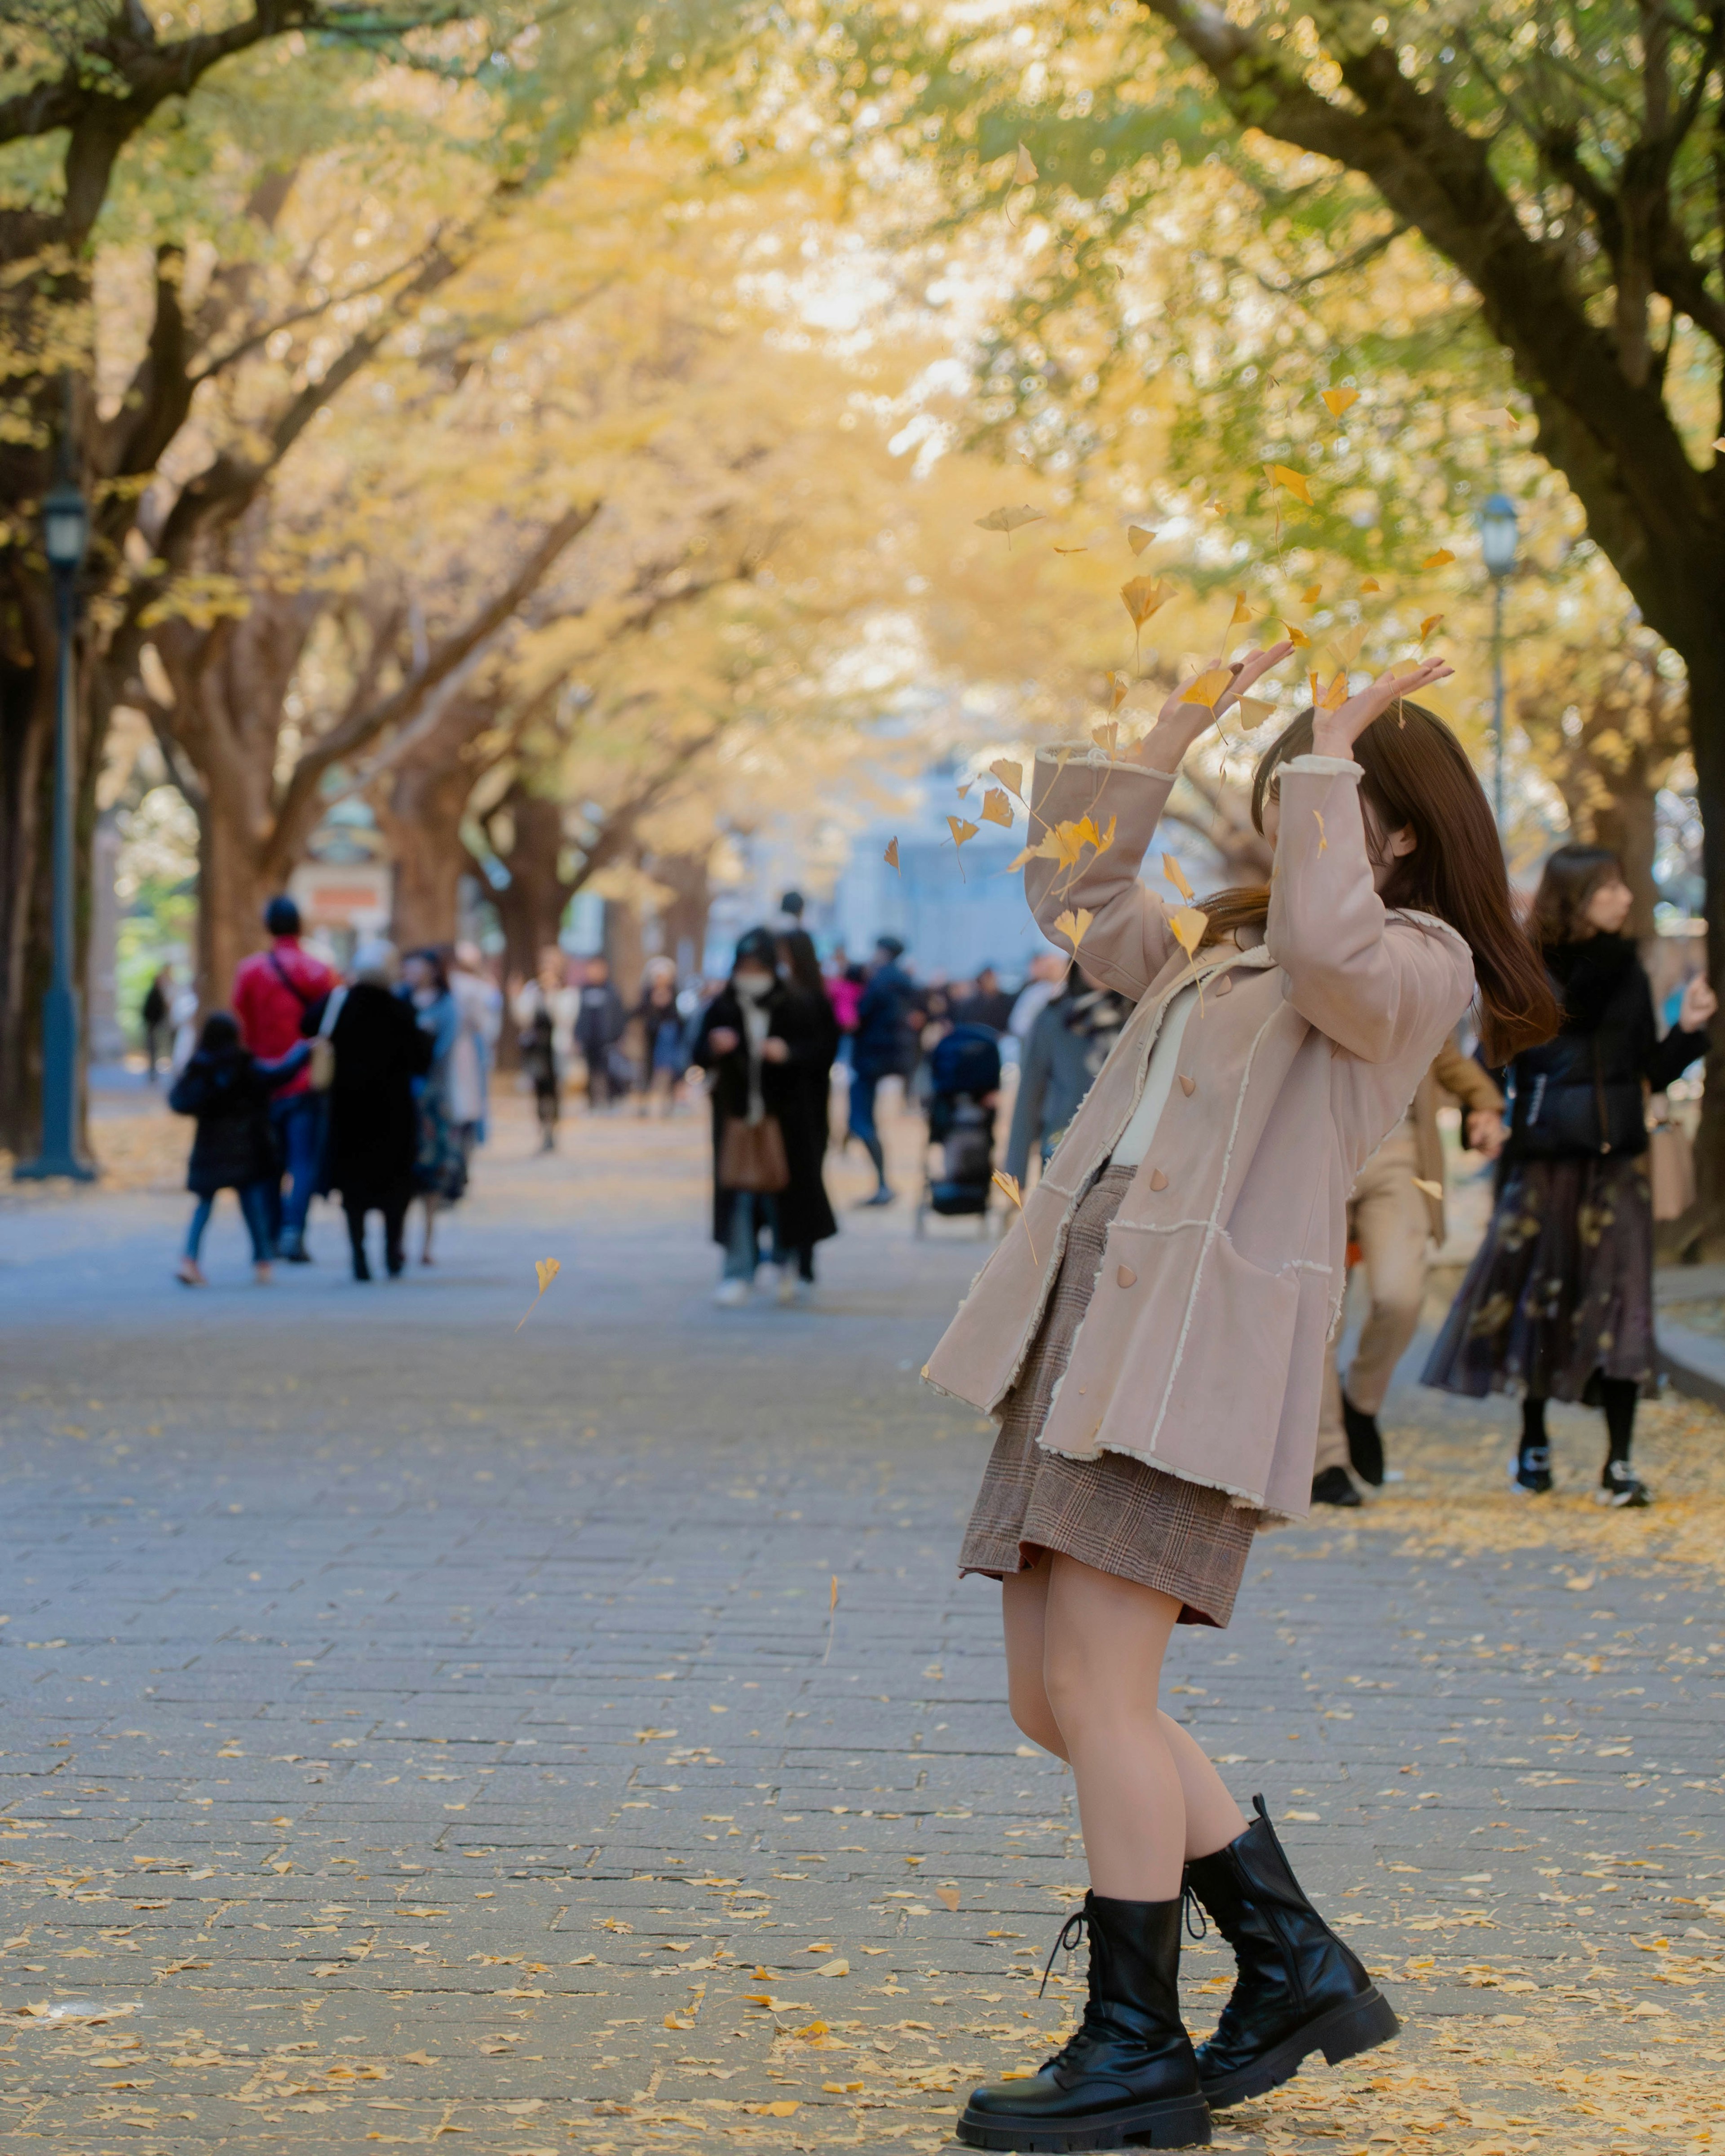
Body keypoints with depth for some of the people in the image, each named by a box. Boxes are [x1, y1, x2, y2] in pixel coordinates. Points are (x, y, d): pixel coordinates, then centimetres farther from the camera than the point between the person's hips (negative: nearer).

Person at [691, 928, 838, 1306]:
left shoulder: (795, 1008, 0)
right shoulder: (721, 1008, 3)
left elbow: (821, 1048, 1)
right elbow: (698, 1056, 4)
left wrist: (788, 1052, -17)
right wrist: (714, 1048, -19)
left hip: (784, 1117, -1)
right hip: (736, 1115, 1)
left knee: (784, 1188, 4)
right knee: (738, 1195, -2)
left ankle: (787, 1264, 25)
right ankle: (739, 1274, 1)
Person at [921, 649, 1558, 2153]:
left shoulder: (1419, 965, 0)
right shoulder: (1225, 950, 26)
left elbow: (1327, 947, -23)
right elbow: (1078, 897, 36)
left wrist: (1331, 753, -10)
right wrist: (1180, 732, 27)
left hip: (1203, 1342, -9)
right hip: (1088, 1333, 9)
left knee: (1094, 1688, -12)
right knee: (1050, 1699, 7)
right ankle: (1300, 1973, 16)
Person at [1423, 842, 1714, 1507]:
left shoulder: (1626, 972, 9)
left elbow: (1652, 1071, 10)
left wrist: (1688, 1029, -5)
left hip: (1617, 1160, 2)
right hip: (1545, 1159, -2)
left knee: (1617, 1297, -6)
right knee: (1537, 1293, 6)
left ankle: (1618, 1463, -5)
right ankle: (1533, 1442, 25)